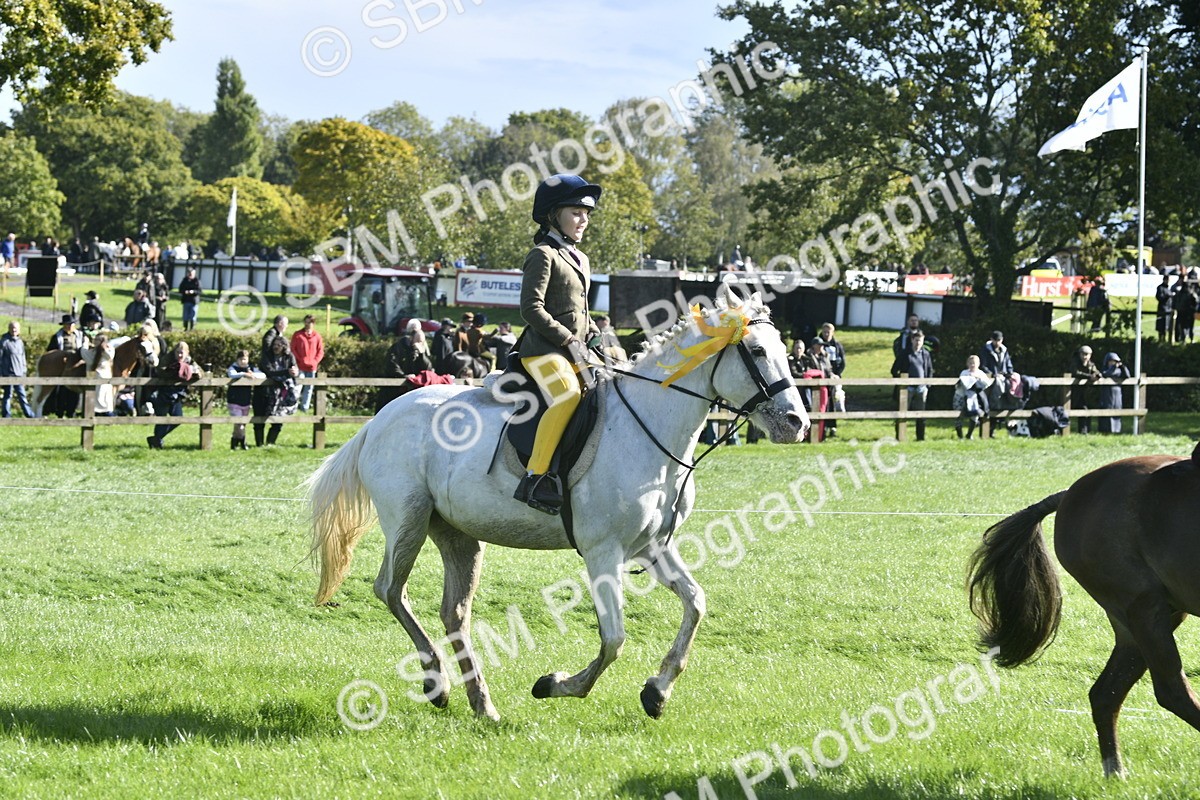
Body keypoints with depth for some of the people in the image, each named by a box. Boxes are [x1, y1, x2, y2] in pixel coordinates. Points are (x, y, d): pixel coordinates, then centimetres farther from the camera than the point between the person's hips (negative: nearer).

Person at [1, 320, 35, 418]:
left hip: (19, 374, 6)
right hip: (8, 374, -6)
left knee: (22, 395, 8)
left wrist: (24, 371, 18)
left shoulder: (20, 341, 12)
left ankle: (30, 415, 9)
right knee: (8, 395, 0)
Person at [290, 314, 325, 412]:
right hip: (300, 367, -3)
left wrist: (315, 361, -7)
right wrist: (299, 360, -11)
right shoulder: (298, 335, 1)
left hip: (312, 367, 3)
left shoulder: (317, 336, 6)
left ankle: (304, 407, 17)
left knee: (309, 388, 8)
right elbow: (293, 349, 0)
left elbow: (320, 351, 8)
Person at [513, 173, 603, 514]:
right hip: (543, 349, -10)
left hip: (575, 353, 10)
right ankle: (535, 478, -36)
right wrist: (568, 339, -16)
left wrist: (595, 336, 11)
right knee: (567, 396, -32)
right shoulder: (543, 255, -5)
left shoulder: (581, 261, 23)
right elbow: (531, 307, -14)